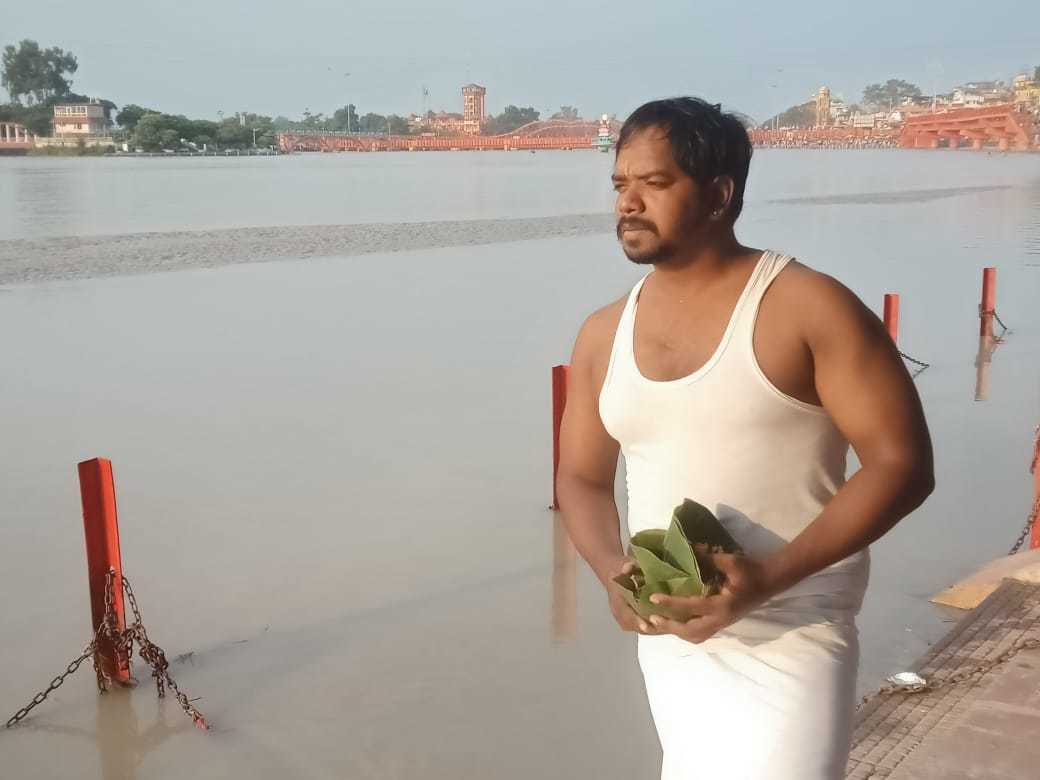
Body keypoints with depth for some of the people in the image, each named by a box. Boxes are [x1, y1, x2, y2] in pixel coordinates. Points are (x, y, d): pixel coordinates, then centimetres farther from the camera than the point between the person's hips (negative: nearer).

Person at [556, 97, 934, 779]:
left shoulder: (810, 308, -12)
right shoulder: (604, 334, 3)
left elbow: (902, 464, -14)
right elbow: (582, 479, 11)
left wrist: (770, 578, -24)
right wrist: (612, 571, -10)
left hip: (790, 636, -5)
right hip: (668, 632, 5)